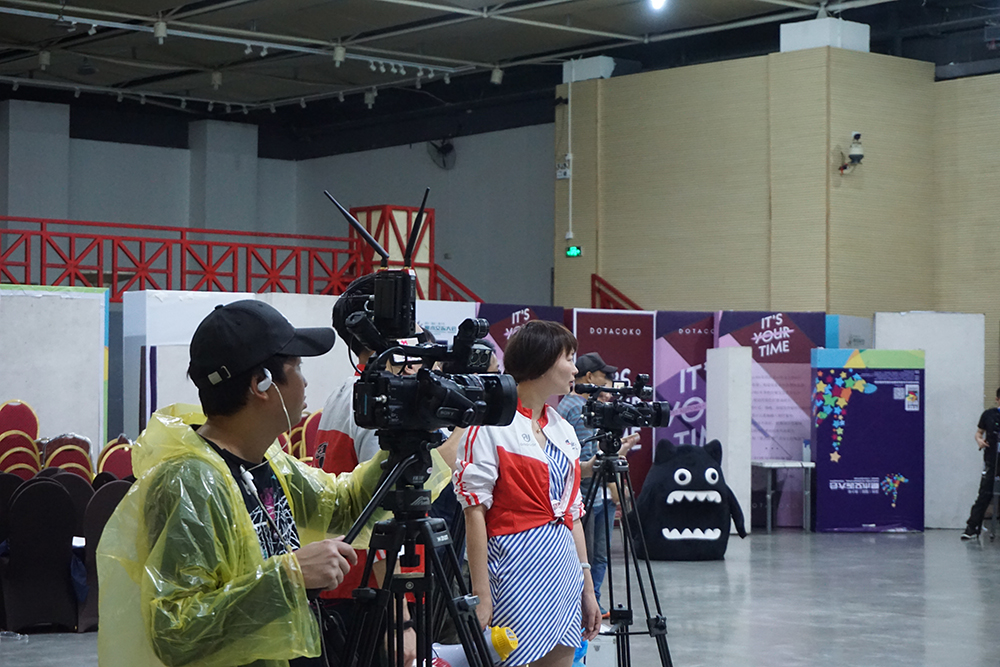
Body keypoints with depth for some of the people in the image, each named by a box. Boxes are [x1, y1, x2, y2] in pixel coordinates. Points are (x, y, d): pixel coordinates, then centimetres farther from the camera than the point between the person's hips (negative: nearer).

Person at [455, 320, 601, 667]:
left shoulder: (564, 429, 16)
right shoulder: (491, 424, -7)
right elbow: (474, 511, -12)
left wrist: (587, 585, 15)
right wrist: (482, 596, -17)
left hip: (564, 568, 7)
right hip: (517, 570, -7)